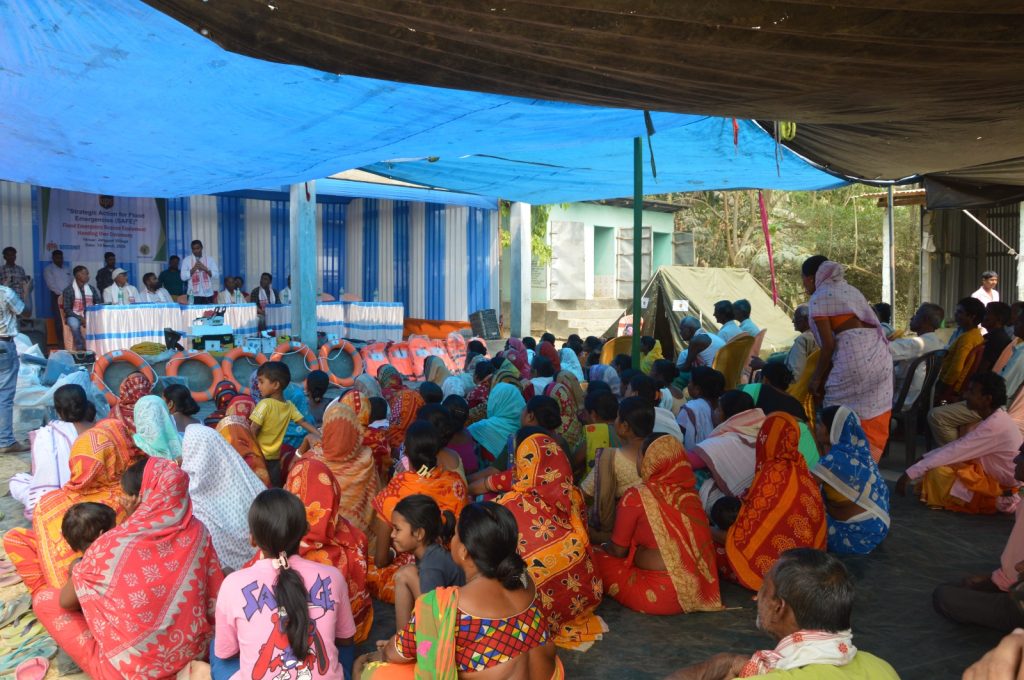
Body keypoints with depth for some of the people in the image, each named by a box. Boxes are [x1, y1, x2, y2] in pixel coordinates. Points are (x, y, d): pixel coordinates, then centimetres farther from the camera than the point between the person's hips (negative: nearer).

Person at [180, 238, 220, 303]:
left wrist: (205, 269, -11)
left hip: (208, 294, 1)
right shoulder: (187, 260, 6)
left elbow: (216, 275, 2)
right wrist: (193, 269, -13)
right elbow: (183, 277, -2)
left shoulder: (209, 259, 9)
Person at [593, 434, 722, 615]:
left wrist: (604, 546, 18)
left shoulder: (636, 497, -14)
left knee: (596, 557, 6)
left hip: (660, 597, -6)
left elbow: (618, 550, -4)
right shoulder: (690, 493, 3)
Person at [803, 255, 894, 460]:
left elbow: (829, 345, -7)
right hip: (879, 356, 8)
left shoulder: (818, 299, 0)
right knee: (873, 423, 13)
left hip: (852, 360, -8)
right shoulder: (851, 290, 23)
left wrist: (817, 378, 4)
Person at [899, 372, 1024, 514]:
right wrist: (924, 458, 1)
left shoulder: (994, 425, -26)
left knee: (938, 472, -22)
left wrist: (910, 474, -26)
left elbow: (954, 452, -27)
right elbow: (957, 446, 10)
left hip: (1002, 490, -9)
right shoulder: (996, 419, 4)